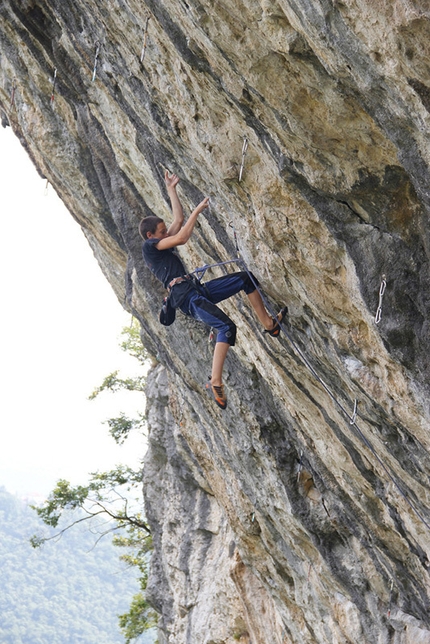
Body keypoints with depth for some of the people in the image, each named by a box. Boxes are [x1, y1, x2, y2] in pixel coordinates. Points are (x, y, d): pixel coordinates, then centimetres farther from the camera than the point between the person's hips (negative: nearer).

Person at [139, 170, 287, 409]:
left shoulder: (163, 244, 24)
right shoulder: (149, 245, -3)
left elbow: (179, 220, 29)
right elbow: (182, 238, -14)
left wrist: (172, 189, 31)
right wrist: (198, 210, -9)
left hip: (198, 289, 10)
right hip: (185, 296, -10)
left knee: (246, 278, 7)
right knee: (227, 327, -29)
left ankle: (269, 323, 9)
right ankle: (216, 383, -34)